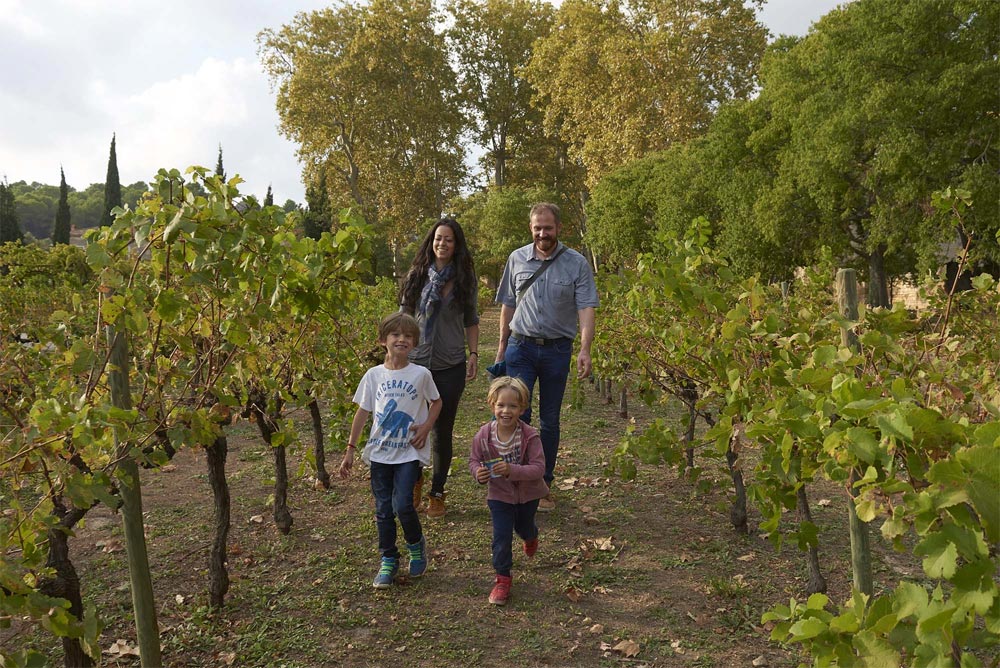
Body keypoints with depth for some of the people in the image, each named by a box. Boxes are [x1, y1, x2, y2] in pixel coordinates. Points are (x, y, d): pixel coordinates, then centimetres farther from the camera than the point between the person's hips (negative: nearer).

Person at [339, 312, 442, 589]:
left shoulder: (421, 374, -4)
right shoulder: (373, 375, 0)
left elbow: (436, 403, 11)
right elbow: (362, 412, 6)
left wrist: (426, 427, -6)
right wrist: (350, 449, 5)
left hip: (409, 452, -2)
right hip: (379, 452, 3)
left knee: (402, 505, -13)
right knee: (383, 510, 8)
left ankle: (416, 545, 17)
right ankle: (388, 560, 24)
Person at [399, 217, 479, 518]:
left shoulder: (464, 279, 3)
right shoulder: (417, 276, 2)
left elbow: (471, 321, 8)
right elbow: (405, 316, 7)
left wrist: (474, 353, -1)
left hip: (450, 366, 0)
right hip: (416, 363, 0)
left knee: (442, 432, 7)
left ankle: (437, 494, 23)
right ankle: (415, 480, 31)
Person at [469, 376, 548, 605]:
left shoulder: (530, 436, -28)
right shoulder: (483, 435, -20)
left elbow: (538, 468, -30)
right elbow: (474, 460, -5)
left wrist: (512, 470, -43)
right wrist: (478, 472, -28)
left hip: (528, 494, 0)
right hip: (499, 494, 0)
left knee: (524, 528, 27)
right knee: (501, 535, -3)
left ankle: (531, 537, 64)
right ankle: (503, 578, 16)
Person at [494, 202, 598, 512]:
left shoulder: (576, 263, -3)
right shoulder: (516, 259, 4)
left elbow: (586, 308, -9)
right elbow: (508, 305, 11)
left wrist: (585, 349, -22)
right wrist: (502, 347, 11)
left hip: (557, 349, -1)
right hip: (521, 347, 1)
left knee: (550, 420, 9)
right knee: (518, 413, -9)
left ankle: (543, 484, 22)